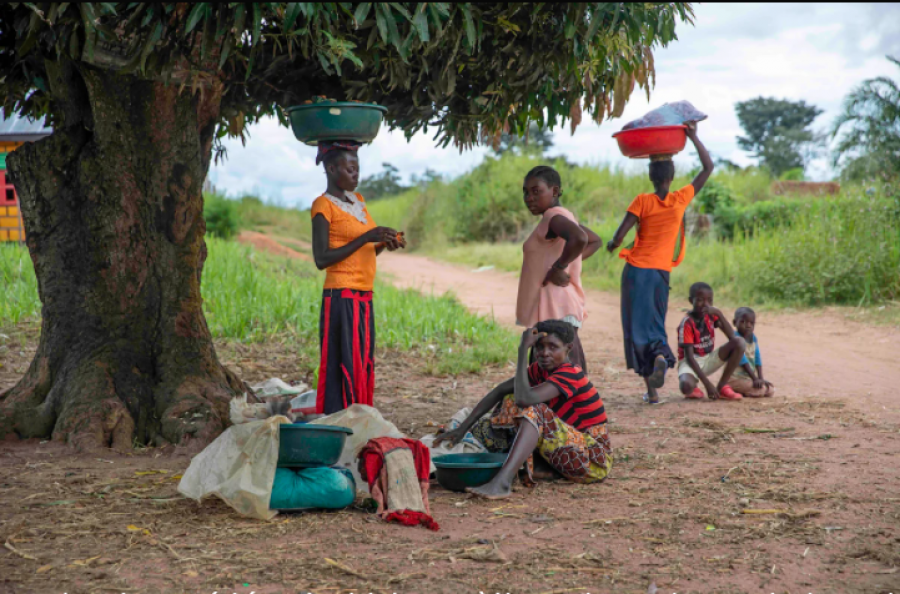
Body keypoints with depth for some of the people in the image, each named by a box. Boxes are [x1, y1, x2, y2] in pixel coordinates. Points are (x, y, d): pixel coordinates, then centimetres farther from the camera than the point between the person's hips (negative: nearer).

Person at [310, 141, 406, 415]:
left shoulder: (357, 200, 16)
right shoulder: (323, 205, -7)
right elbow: (321, 259, -16)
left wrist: (383, 244, 2)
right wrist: (365, 238, -18)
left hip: (364, 298, 8)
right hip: (341, 297, -8)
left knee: (363, 368, 8)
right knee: (342, 367, -8)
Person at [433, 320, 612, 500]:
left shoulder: (569, 375, -20)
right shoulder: (540, 370, 7)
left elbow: (524, 398, -34)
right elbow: (499, 391, 5)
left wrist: (523, 349, -27)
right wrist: (463, 428, -3)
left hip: (595, 460, -9)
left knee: (533, 410, -30)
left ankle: (501, 482, -44)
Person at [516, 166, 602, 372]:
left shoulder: (554, 217, -13)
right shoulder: (563, 217, 16)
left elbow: (580, 239, -34)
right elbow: (595, 241, 28)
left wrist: (558, 268, -22)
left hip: (555, 310, -11)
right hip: (560, 308, 11)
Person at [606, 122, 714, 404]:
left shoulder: (642, 201, -7)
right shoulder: (681, 199, -1)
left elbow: (619, 236, -12)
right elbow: (708, 168, 9)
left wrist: (612, 244, 10)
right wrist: (693, 137, 9)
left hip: (636, 269, -2)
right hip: (661, 272, 2)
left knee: (639, 328, 3)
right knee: (655, 325, 16)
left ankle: (651, 389, -5)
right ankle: (661, 355, -19)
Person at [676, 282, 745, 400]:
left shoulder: (711, 315, -1)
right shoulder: (687, 323, -19)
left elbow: (732, 336, -12)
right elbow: (689, 357, -23)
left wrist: (719, 314, -24)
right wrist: (707, 384, -30)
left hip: (709, 359, 7)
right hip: (691, 363, -7)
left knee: (739, 342, -15)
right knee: (686, 386, -41)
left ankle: (722, 387, -9)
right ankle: (692, 389, 0)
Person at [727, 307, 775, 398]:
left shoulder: (753, 338, 8)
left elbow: (757, 359, 4)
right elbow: (742, 360, -21)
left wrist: (761, 379, -6)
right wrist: (755, 379, -24)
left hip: (748, 378, 8)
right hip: (735, 378, -8)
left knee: (770, 390, 1)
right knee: (760, 390, -23)